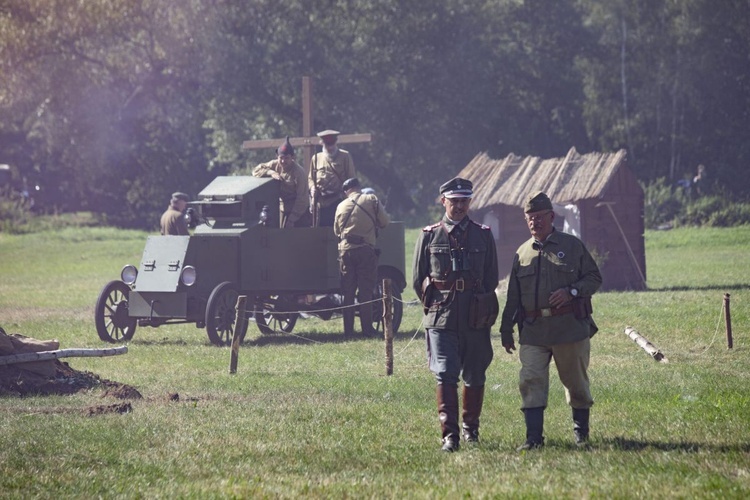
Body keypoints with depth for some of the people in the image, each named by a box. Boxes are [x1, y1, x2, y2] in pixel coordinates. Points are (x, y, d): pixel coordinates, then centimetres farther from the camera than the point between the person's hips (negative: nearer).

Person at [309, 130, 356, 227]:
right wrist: (312, 188, -1)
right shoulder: (316, 158, 14)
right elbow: (311, 178, 22)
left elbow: (351, 178, 4)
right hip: (320, 202, 3)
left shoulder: (345, 157, 5)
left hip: (338, 201, -3)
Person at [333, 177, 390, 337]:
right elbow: (385, 221, 1)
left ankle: (348, 330, 7)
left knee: (348, 292, 8)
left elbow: (337, 231, 16)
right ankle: (367, 329, -2)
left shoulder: (341, 206, 10)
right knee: (365, 291, 1)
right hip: (366, 250, -2)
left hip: (346, 250, 2)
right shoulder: (371, 200, 1)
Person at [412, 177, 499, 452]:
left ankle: (471, 427, 26)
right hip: (441, 319, -2)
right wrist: (435, 304, 7)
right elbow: (418, 280, 10)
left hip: (476, 319, 2)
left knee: (475, 377, 9)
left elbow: (491, 277, 12)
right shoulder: (429, 236, 5)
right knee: (445, 375, -11)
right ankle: (449, 435, -13)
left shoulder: (483, 235, 8)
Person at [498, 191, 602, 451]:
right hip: (533, 330, 2)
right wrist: (506, 331, 15)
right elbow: (513, 297, 17)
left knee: (576, 380, 8)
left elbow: (594, 278, 3)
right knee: (530, 380, -10)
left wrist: (571, 292, -14)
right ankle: (534, 436, -11)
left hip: (570, 325, -2)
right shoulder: (522, 253, 13)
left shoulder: (573, 245, 4)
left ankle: (581, 429, 27)